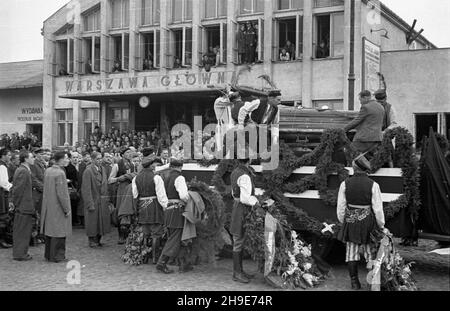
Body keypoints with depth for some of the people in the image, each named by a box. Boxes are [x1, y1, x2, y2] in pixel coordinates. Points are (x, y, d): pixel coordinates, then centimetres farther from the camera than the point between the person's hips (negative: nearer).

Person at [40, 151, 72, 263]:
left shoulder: (47, 171, 5)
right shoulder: (60, 173, -20)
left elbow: (46, 189, 13)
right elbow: (61, 194, -21)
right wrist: (67, 209, -15)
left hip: (48, 206, 9)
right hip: (58, 207, -9)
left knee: (50, 229, 16)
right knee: (58, 232, 0)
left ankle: (48, 254, 26)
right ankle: (57, 256, 6)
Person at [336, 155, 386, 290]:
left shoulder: (345, 184, -5)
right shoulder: (373, 185, -10)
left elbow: (341, 207, 0)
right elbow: (378, 208, -8)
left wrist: (343, 222, 14)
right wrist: (381, 226, 4)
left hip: (351, 221, 1)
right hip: (368, 222, -1)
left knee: (352, 251, 9)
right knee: (370, 251, 10)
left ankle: (354, 282, 13)